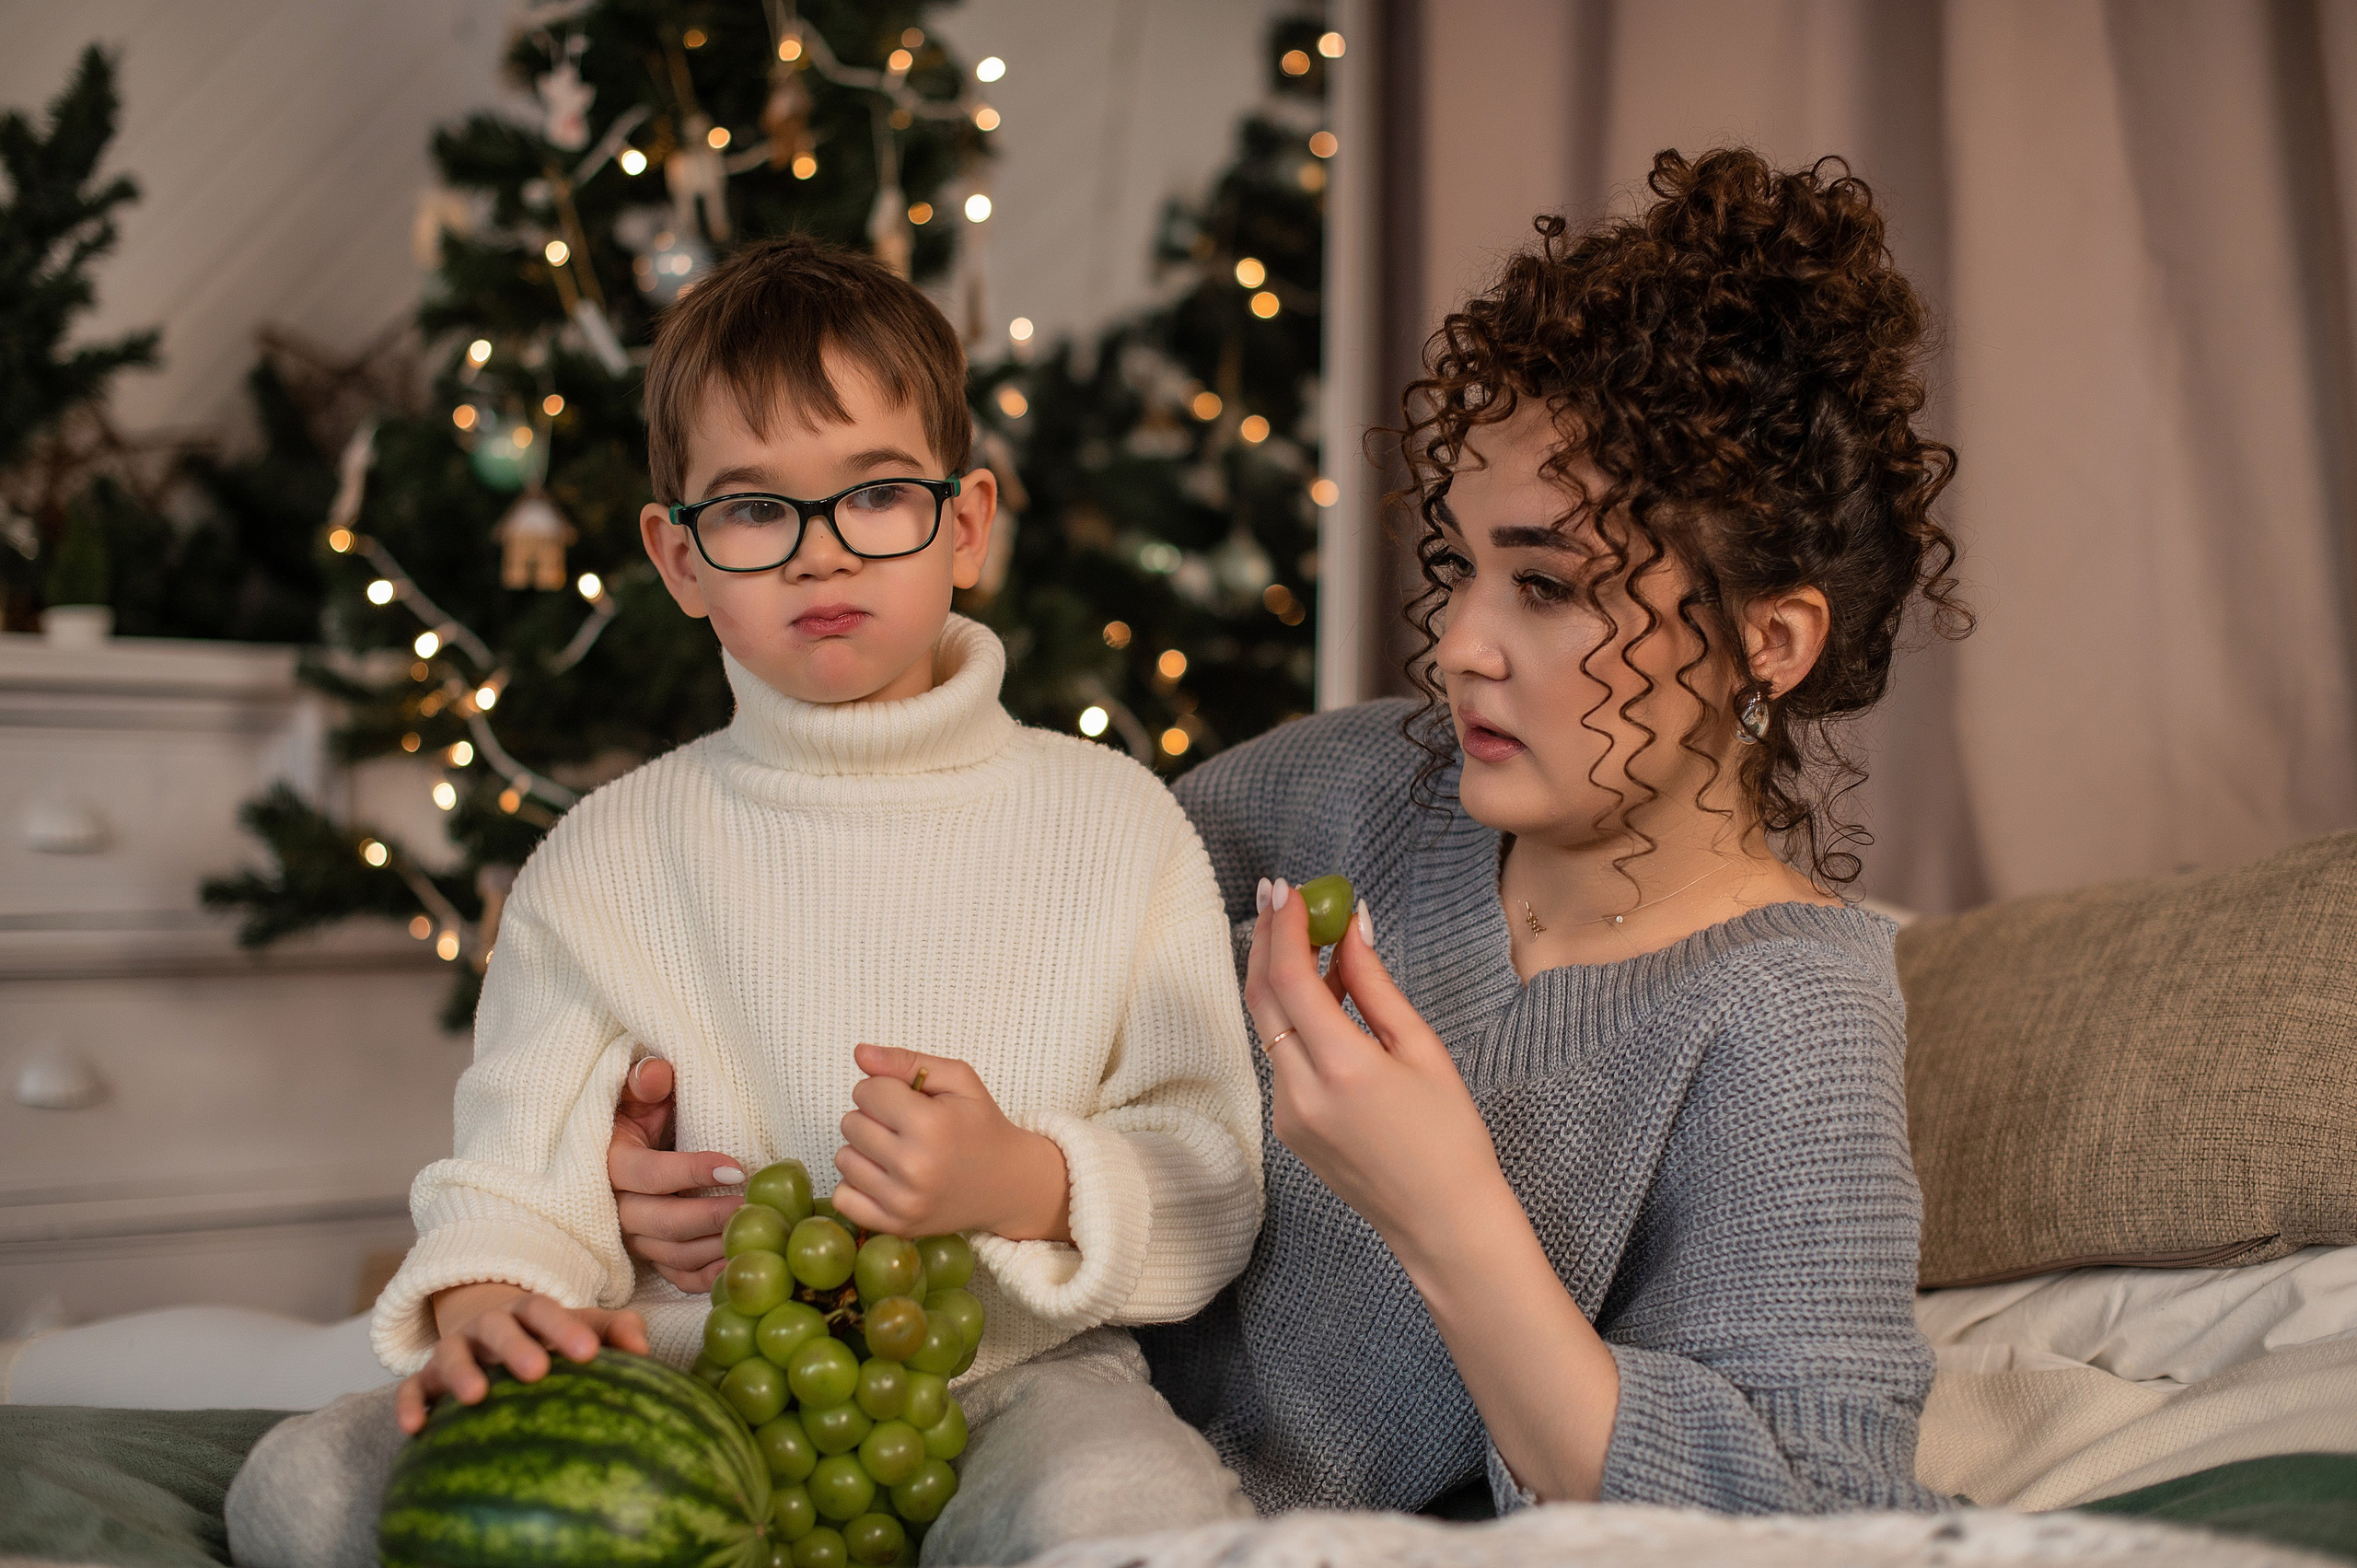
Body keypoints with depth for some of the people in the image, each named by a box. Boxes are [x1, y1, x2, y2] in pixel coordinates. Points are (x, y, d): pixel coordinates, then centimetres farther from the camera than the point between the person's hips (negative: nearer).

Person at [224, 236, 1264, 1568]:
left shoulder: (1112, 823, 5)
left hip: (1011, 1376, -2)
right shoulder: (605, 860, 9)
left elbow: (1211, 1184, 2)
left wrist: (1026, 1184, -18)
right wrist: (483, 1303, -22)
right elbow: (520, 1182, 1)